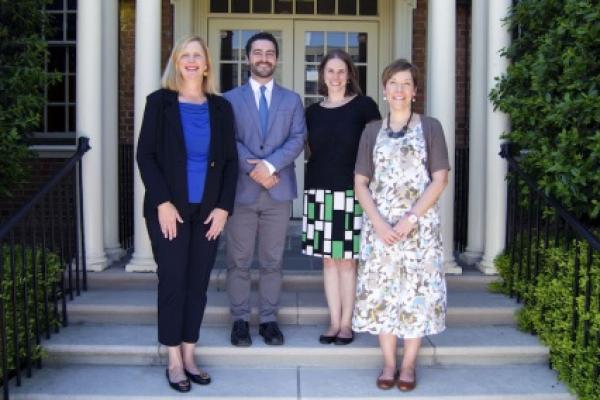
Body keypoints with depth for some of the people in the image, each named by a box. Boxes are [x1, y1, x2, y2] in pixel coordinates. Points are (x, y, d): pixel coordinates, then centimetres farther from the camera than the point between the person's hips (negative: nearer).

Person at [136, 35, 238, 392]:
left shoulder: (221, 107, 7)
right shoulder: (160, 102, 0)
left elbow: (230, 161, 7)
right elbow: (145, 154, -4)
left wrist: (224, 207, -3)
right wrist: (163, 203, -13)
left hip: (208, 211, 3)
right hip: (169, 209, -2)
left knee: (198, 283, 6)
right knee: (173, 282, 0)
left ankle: (189, 356, 19)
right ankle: (174, 361, 12)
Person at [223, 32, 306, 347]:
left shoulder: (292, 100, 12)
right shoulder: (230, 99, 8)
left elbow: (298, 139, 0)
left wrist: (270, 165, -14)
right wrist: (253, 169, -15)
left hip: (278, 191, 1)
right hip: (241, 190, -1)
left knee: (272, 261, 7)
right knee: (239, 261, 4)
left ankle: (268, 319, 17)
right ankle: (240, 319, 15)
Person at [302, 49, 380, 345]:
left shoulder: (363, 105, 0)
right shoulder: (313, 111, 13)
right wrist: (314, 180, 8)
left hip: (351, 190, -4)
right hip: (319, 190, 4)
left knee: (347, 259, 1)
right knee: (328, 259, 7)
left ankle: (346, 323, 12)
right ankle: (334, 322, 16)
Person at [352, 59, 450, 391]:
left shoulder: (430, 127, 3)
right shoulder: (372, 131, 9)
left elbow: (439, 180, -3)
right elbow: (360, 184, 5)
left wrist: (411, 219, -13)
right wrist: (379, 223, -10)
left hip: (419, 224, -2)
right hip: (379, 225, 2)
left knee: (417, 288, 1)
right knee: (381, 289, 3)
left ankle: (408, 364, 14)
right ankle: (388, 363, 16)